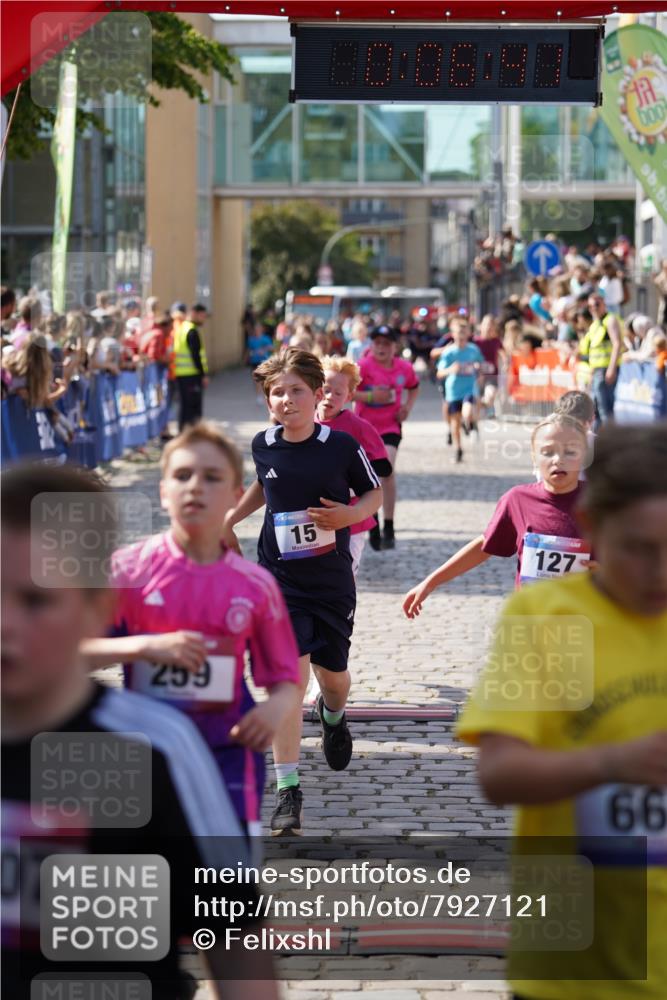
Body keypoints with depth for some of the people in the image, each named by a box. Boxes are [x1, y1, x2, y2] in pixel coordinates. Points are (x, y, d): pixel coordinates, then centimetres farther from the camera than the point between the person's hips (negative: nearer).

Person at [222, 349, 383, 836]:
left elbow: (375, 493, 3)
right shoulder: (263, 446, -2)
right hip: (280, 580, 0)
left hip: (333, 581, 0)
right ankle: (289, 791, -8)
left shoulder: (342, 445, -10)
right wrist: (231, 517, 10)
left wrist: (351, 513, -16)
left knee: (332, 673, 14)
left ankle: (333, 717, 54)